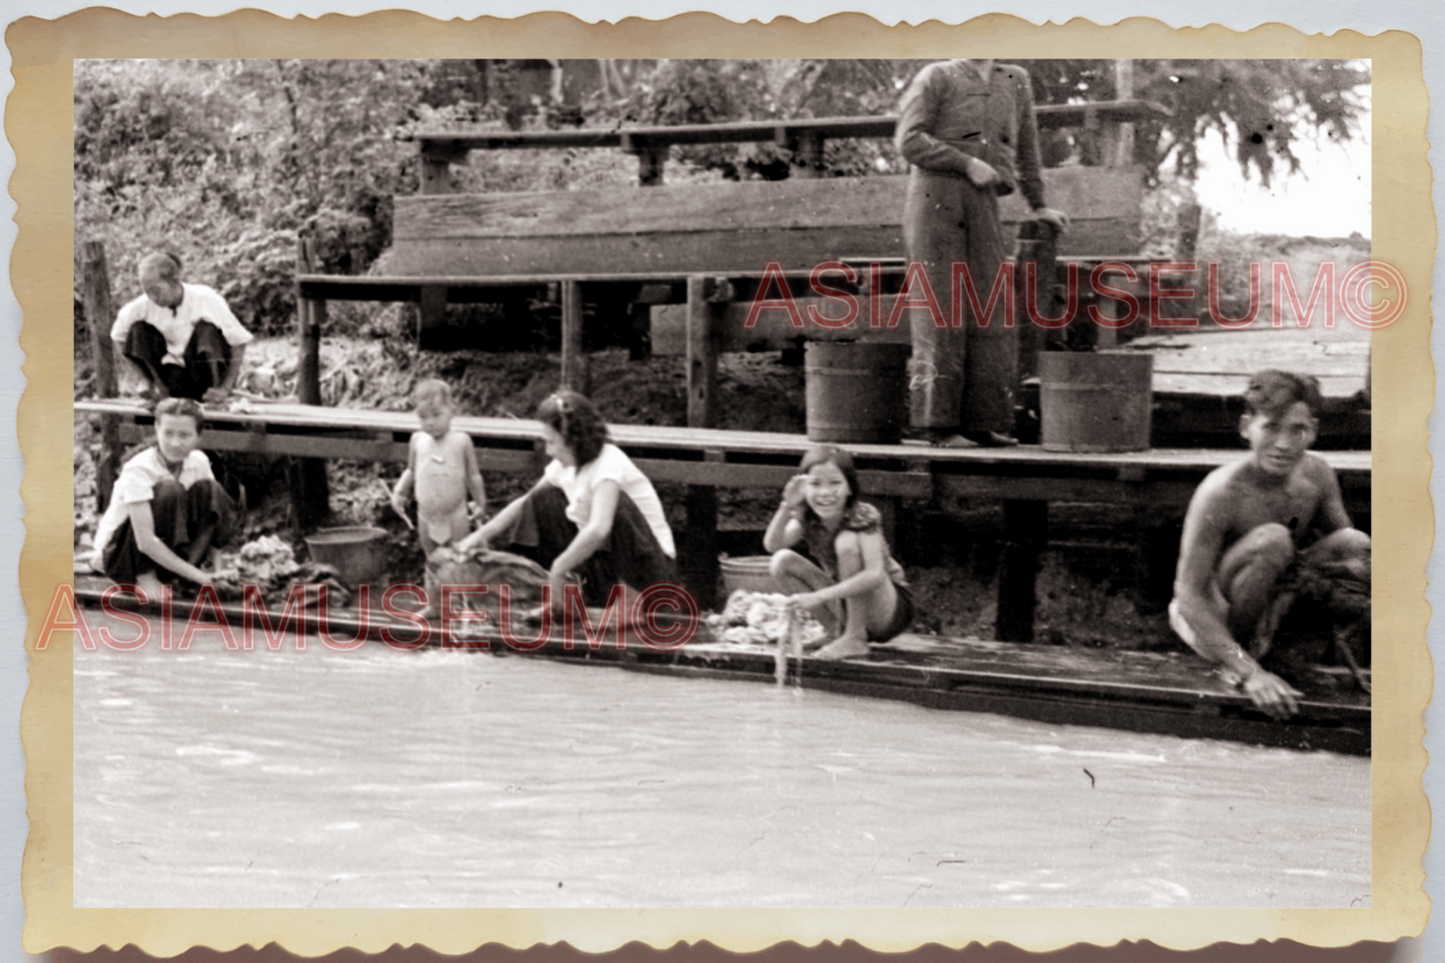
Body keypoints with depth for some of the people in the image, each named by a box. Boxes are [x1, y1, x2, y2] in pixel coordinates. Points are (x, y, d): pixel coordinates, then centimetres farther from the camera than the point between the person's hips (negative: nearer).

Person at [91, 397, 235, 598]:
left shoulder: (199, 462, -6)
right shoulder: (137, 470, -25)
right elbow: (145, 542, -31)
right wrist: (199, 577, -32)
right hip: (117, 555, -6)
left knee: (209, 489, -15)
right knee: (169, 491, -28)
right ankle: (145, 576, -18)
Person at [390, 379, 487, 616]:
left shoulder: (461, 442, -8)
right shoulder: (418, 441, 1)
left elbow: (473, 476, 0)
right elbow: (411, 471, 13)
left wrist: (480, 503, 4)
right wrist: (399, 493, 1)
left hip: (456, 516, -4)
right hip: (426, 516, 4)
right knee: (432, 562, 15)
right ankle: (432, 604, 24)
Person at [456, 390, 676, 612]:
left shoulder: (609, 463, -26)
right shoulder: (565, 466, -1)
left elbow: (598, 530, -40)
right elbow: (526, 503, 10)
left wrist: (558, 571, -33)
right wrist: (482, 534, -3)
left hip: (653, 560, -8)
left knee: (614, 504, -34)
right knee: (545, 499, 3)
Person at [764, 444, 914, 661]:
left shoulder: (863, 516, -21)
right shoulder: (806, 518, -5)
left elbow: (875, 575, -34)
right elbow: (772, 545, -22)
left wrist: (820, 596, -39)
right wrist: (787, 507, -37)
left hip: (891, 613, -6)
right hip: (846, 602, 6)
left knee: (847, 540, -30)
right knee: (782, 561, -10)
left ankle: (855, 639, -22)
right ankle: (835, 630, -2)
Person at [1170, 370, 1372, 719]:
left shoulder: (1317, 474, -10)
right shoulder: (1222, 492, -29)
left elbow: (1351, 553, 2)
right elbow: (1190, 595, -31)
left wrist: (1360, 570, -26)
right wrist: (1250, 673, -41)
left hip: (1274, 608, 7)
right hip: (1211, 619, -7)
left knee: (1356, 543, -10)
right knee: (1273, 539, -32)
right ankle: (1239, 661, -15)